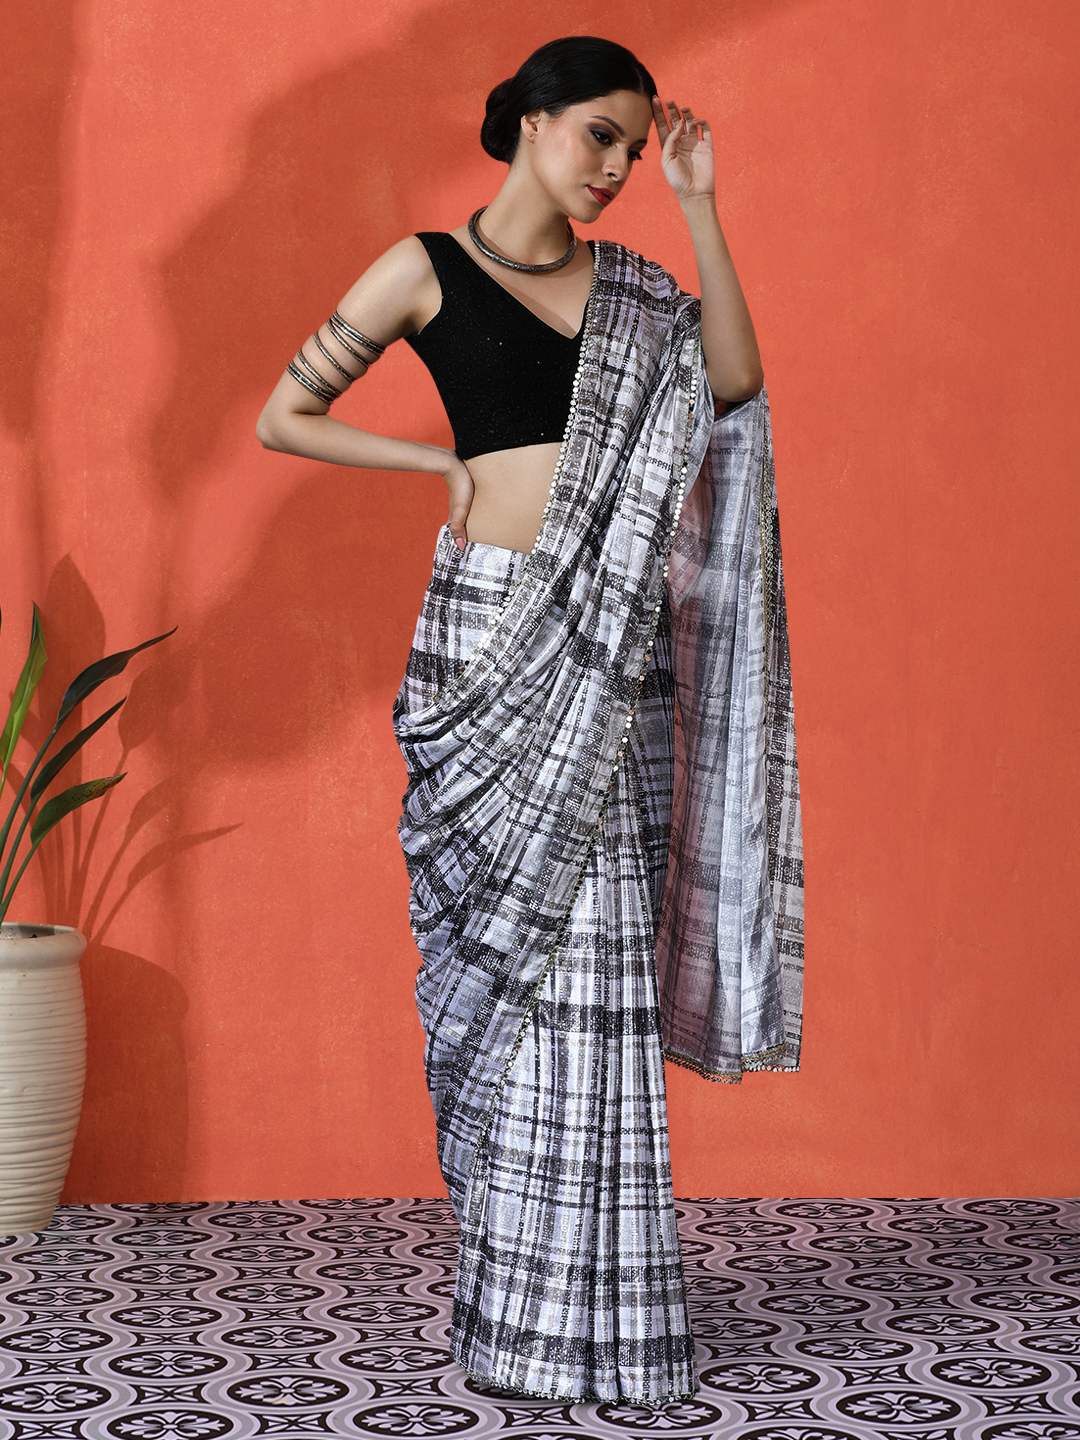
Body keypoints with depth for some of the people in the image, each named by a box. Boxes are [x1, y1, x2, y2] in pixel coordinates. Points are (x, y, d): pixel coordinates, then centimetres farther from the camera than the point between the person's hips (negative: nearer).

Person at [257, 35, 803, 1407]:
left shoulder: (628, 286, 15)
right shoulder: (428, 268, 3)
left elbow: (733, 381, -2)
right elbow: (282, 416, 5)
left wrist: (700, 208, 0)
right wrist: (444, 462, -2)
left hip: (614, 644, 4)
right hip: (497, 627, -4)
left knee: (604, 952, 3)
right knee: (515, 948, -1)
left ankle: (597, 1302, 11)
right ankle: (520, 1307, 9)